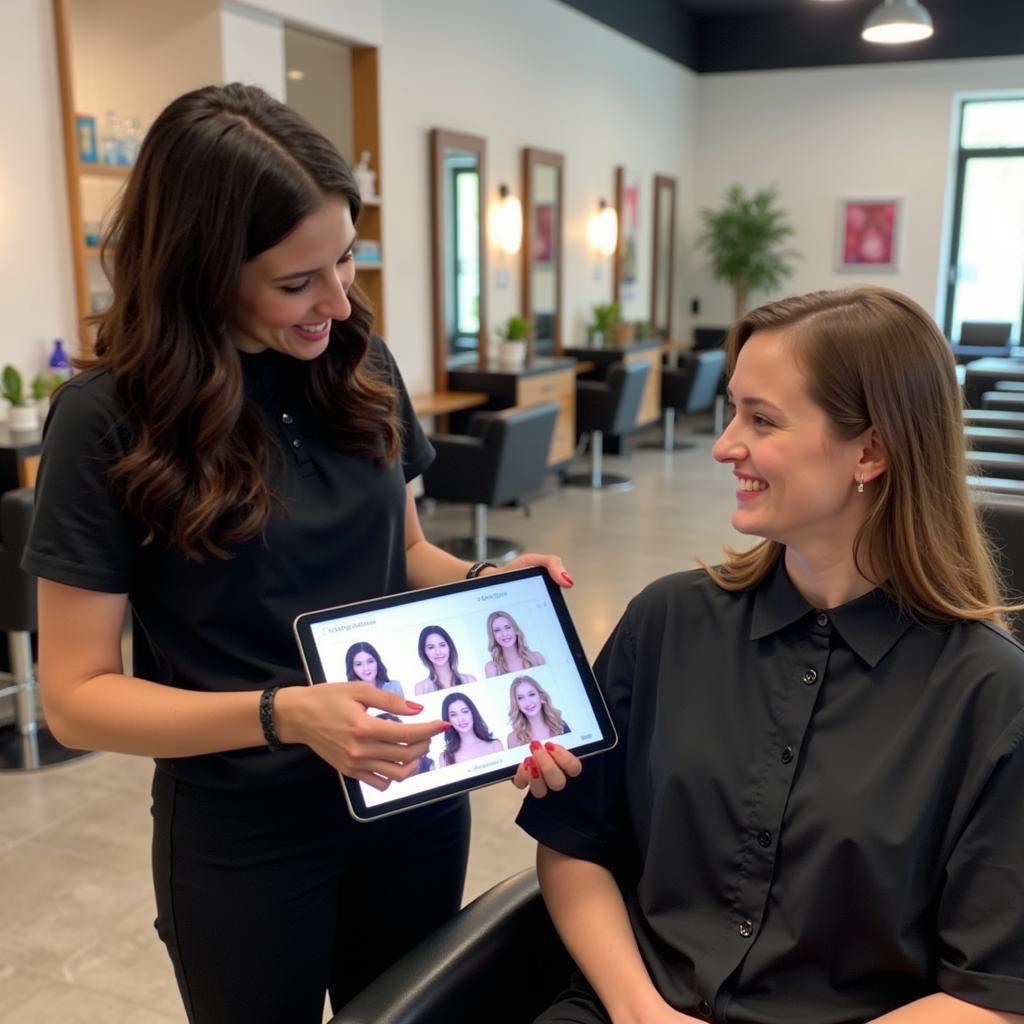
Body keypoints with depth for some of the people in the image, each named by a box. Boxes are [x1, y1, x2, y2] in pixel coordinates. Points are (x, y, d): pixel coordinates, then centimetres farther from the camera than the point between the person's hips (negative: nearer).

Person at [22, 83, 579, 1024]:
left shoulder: (361, 365, -3)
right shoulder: (110, 418, -17)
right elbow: (78, 697, -15)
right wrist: (282, 715, -28)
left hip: (414, 797, 4)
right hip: (241, 839, -4)